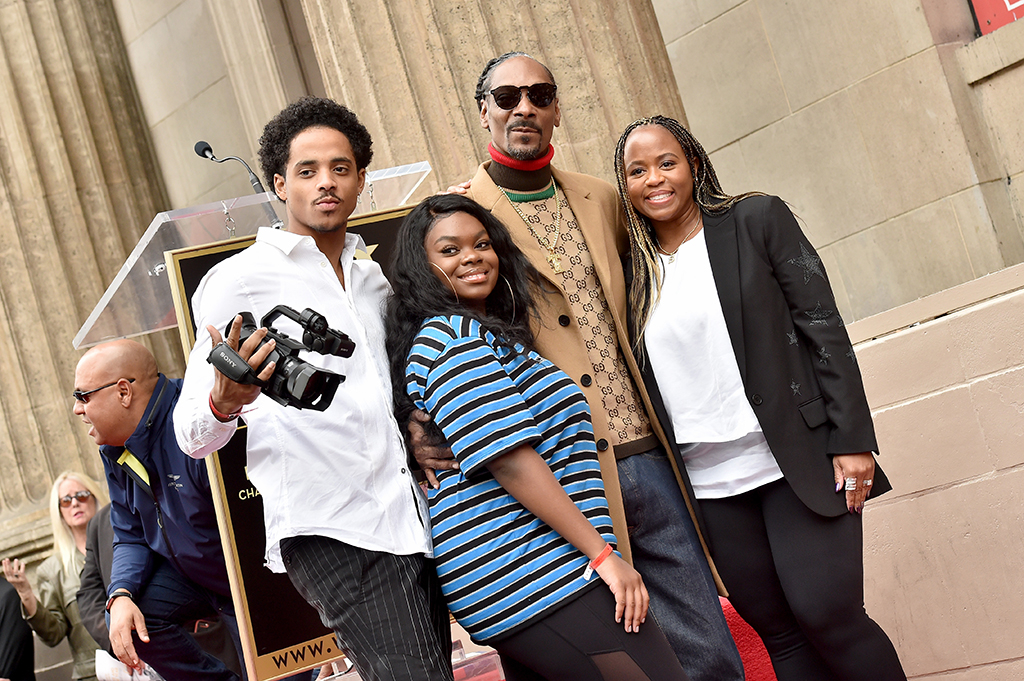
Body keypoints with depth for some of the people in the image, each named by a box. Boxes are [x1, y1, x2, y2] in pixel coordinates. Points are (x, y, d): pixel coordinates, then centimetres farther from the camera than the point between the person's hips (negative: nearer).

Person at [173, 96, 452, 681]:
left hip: (413, 524, 7)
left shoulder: (375, 280, 20)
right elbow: (194, 435, -6)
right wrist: (225, 403, -27)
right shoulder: (240, 278, 0)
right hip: (329, 533, -7)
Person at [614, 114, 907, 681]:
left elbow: (823, 327, -4)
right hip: (710, 487, 3)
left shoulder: (756, 220, 1)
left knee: (826, 614, -10)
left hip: (798, 465, -3)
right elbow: (642, 387, 13)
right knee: (779, 634, 7)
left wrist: (852, 439, -10)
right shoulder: (633, 273, 8)